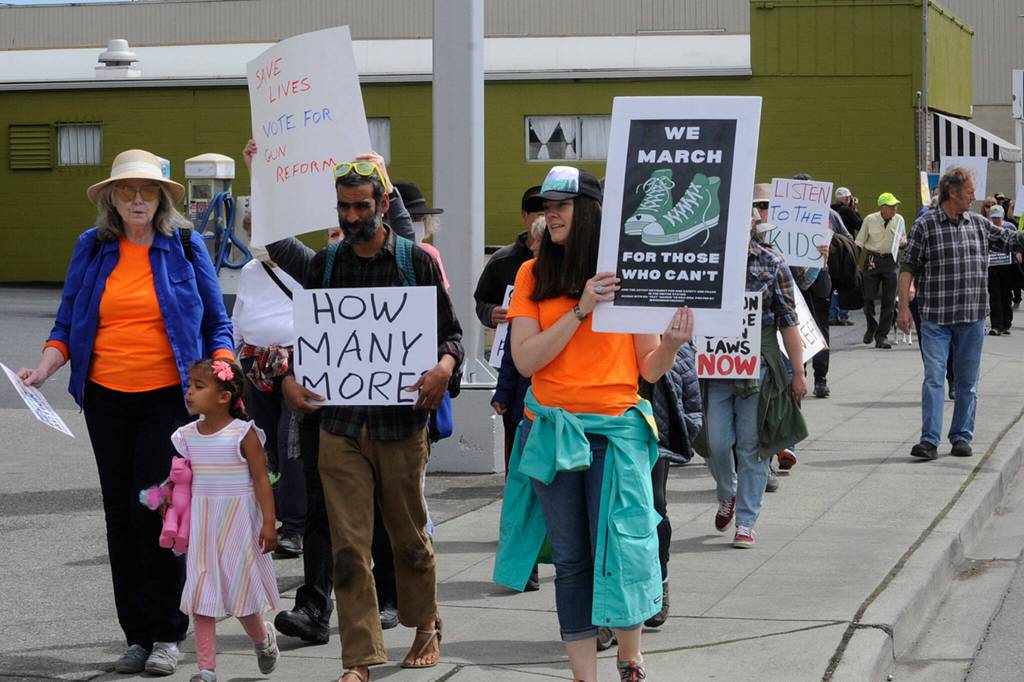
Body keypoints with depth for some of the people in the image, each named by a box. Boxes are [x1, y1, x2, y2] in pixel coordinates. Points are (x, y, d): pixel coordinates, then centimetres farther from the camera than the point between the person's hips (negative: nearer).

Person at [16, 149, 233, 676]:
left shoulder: (185, 246, 3)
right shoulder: (91, 248, 8)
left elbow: (216, 325, 7)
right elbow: (67, 324, 12)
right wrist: (42, 371, -5)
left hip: (168, 396, -3)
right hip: (106, 397, 3)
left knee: (154, 508, -10)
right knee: (120, 514, 5)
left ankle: (166, 635, 1)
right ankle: (137, 634, 13)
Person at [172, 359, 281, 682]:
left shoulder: (243, 434, -11)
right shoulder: (188, 435, 3)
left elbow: (261, 479, -9)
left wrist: (269, 522, -12)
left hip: (238, 521, -4)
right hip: (201, 521, 4)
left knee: (240, 589, 3)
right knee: (202, 595, 1)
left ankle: (262, 638, 35)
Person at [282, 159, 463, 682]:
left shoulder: (416, 262, 1)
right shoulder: (325, 264, 8)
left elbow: (450, 331, 4)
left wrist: (445, 365, -18)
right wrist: (288, 378, -6)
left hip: (400, 420, -1)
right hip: (340, 423, 2)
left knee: (409, 535, 12)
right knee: (348, 545, -3)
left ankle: (425, 626, 34)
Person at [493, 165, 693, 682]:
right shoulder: (534, 275, 5)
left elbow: (649, 370, 4)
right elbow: (525, 359, -6)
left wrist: (672, 343, -17)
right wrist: (580, 310, -14)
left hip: (616, 429, -2)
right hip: (552, 430, 2)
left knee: (622, 548, -7)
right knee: (570, 560, 5)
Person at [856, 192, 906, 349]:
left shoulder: (899, 220, 5)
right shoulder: (870, 220, -1)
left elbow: (904, 239, 18)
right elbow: (859, 242, 5)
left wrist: (903, 242, -6)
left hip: (890, 261, 2)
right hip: (872, 259, -2)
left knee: (889, 300, -1)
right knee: (868, 297, -4)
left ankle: (881, 336, 6)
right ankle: (871, 326, 23)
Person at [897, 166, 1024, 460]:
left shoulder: (979, 224, 9)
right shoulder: (924, 225, -3)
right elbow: (908, 267, -3)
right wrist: (903, 307, -8)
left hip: (972, 317, 4)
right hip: (935, 317, -4)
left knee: (967, 381, 8)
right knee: (933, 378, -7)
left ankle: (962, 438, 16)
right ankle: (929, 441, -7)